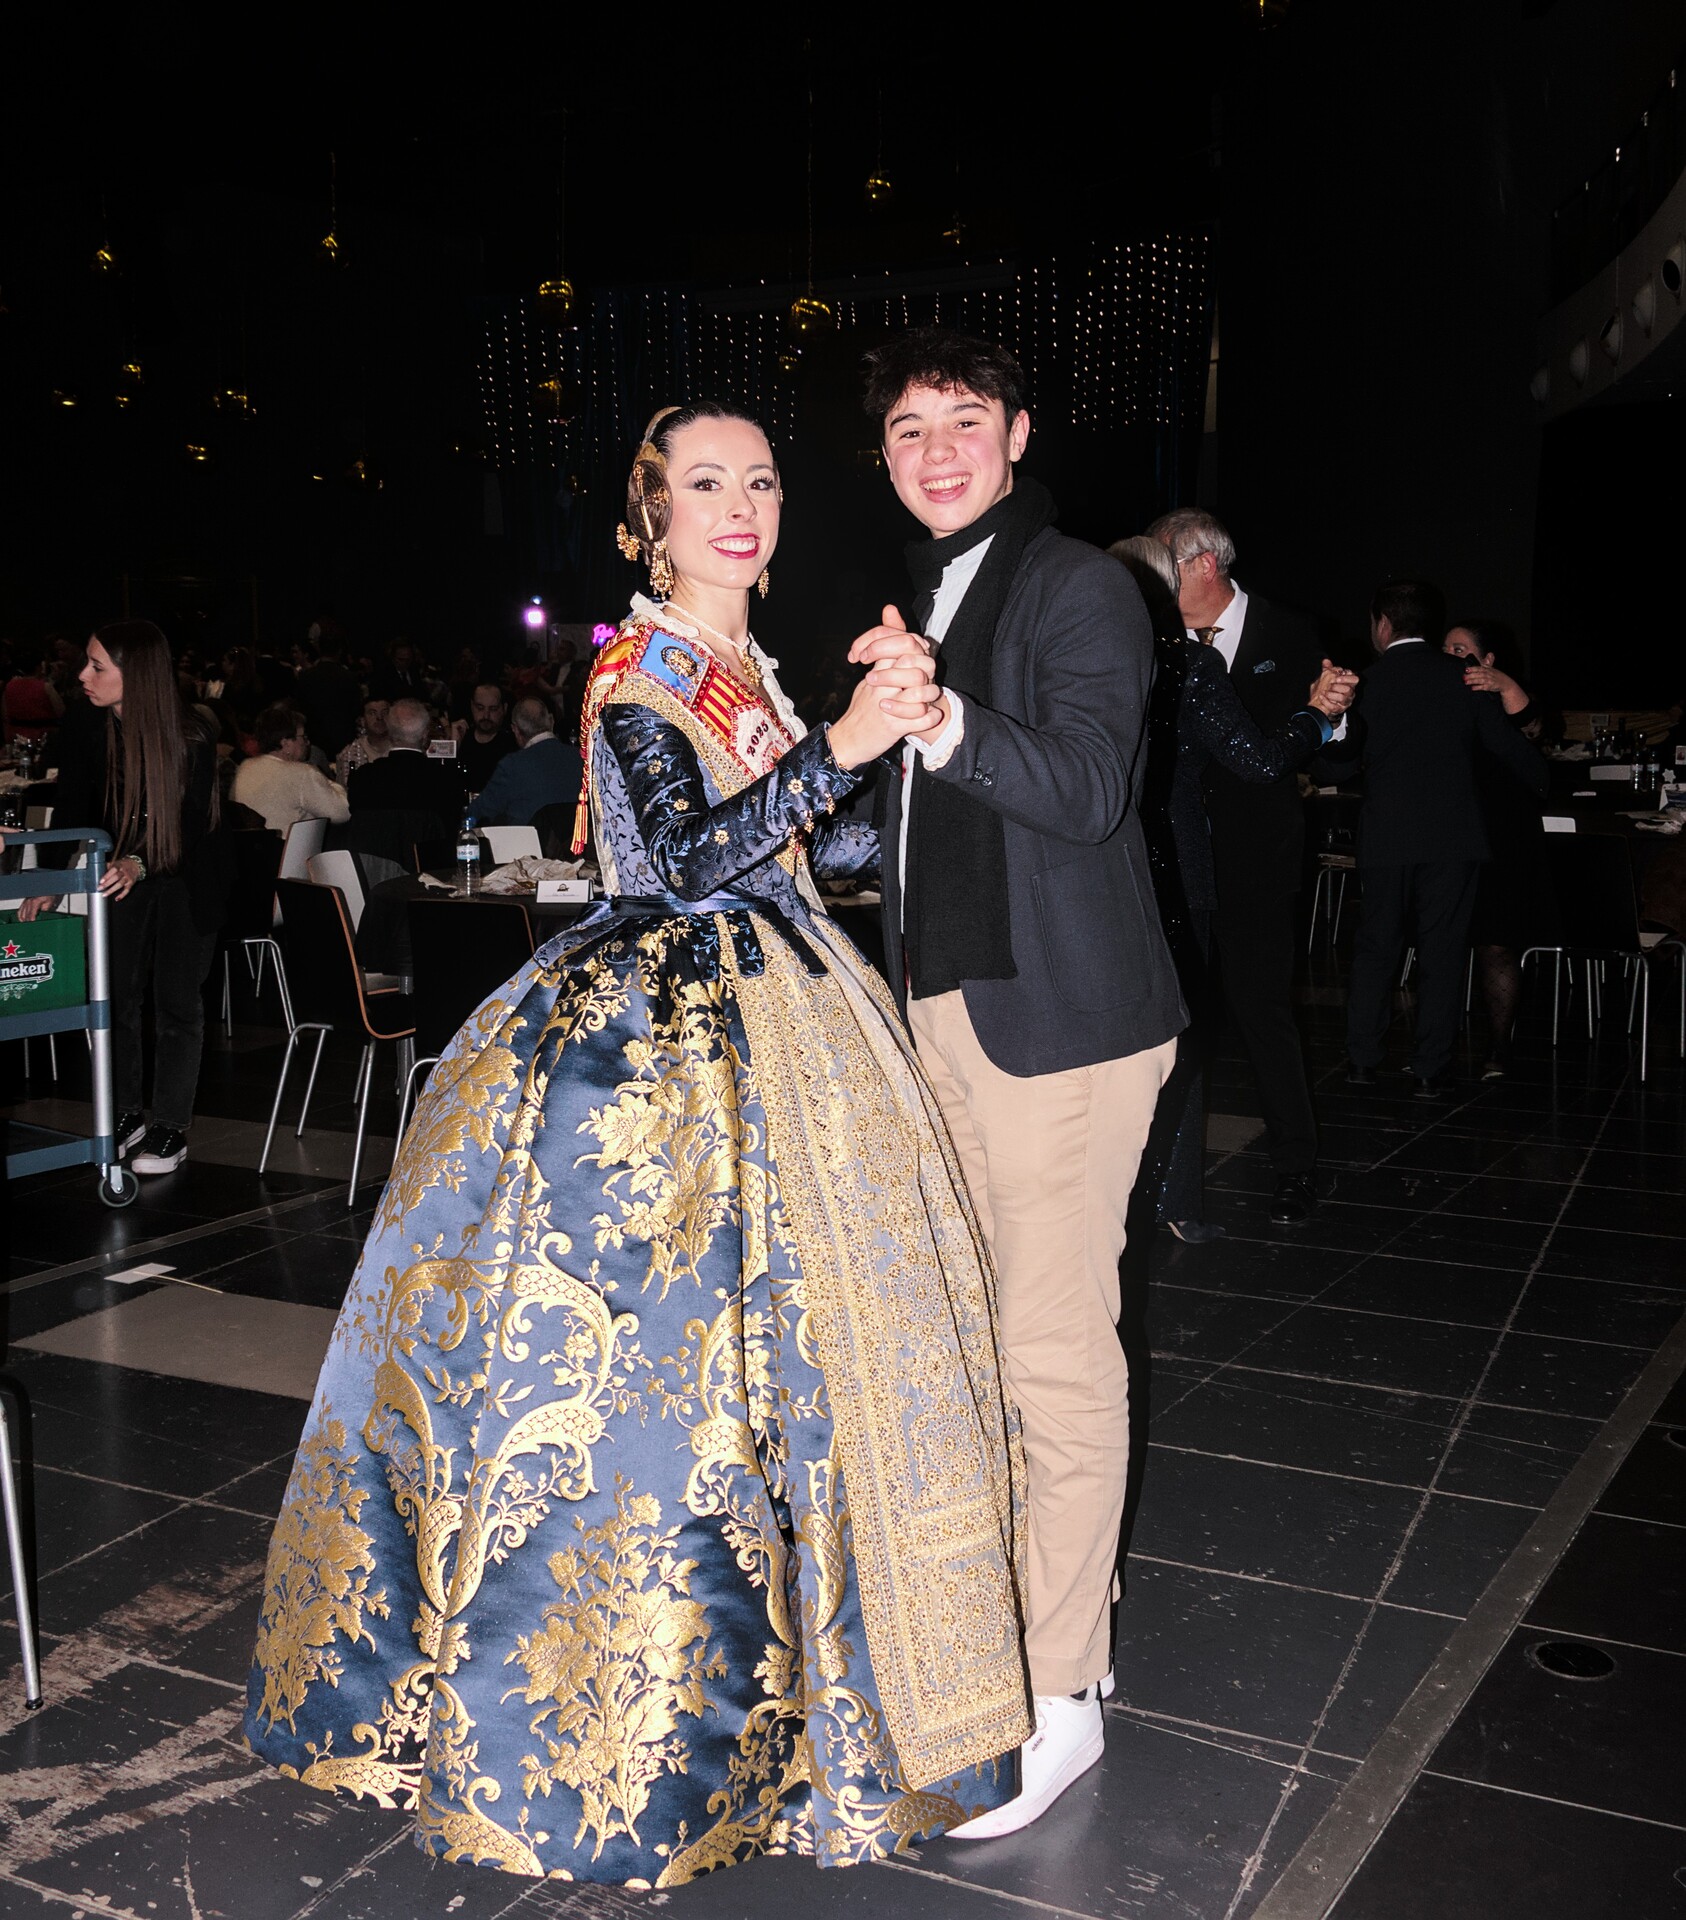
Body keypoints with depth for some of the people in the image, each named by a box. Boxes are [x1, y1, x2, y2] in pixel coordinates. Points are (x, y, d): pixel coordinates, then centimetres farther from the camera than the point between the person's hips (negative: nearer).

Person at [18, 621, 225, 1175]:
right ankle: (127, 1114, 17)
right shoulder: (84, 732, -10)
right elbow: (71, 816, -8)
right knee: (116, 995, 3)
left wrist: (140, 864, -36)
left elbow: (189, 822, -20)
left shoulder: (191, 739, -20)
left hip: (186, 880, -3)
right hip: (118, 878, 3)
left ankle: (169, 1128, 9)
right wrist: (51, 881, -18)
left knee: (176, 1002, 1)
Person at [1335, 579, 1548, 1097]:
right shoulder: (1464, 680, 0)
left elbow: (1342, 758, 4)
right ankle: (1430, 1070, 5)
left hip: (1385, 838, 0)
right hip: (1453, 838, 0)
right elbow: (1509, 747, 5)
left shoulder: (1367, 682, -3)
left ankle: (1362, 1060, 12)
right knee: (1441, 954, 5)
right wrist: (1544, 790, 23)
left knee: (1375, 948, 11)